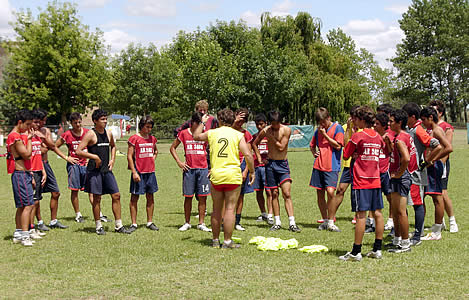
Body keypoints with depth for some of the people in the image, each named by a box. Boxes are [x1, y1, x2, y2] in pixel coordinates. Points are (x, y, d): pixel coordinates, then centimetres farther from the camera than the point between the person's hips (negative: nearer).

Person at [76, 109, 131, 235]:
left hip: (107, 169, 6)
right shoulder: (90, 134, -9)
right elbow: (78, 151, -15)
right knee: (97, 198, 0)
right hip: (95, 170, -6)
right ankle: (98, 226, 11)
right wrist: (95, 157, -16)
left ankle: (118, 225, 11)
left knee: (116, 195, 3)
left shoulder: (108, 133, 10)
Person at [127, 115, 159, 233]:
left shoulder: (152, 138, 10)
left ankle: (150, 222, 17)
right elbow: (129, 156, -8)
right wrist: (134, 172, -14)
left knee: (150, 197, 8)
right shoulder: (134, 138, -6)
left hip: (150, 171, 6)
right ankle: (134, 224, 5)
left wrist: (153, 159, 11)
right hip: (139, 172, -6)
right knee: (134, 197, -1)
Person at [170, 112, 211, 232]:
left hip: (203, 169, 1)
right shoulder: (184, 133, 4)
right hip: (189, 169, -1)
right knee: (188, 197, 2)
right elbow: (172, 148, 10)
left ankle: (201, 223, 8)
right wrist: (179, 162, 2)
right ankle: (187, 223, 12)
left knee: (203, 197, 1)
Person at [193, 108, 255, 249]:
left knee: (217, 210, 12)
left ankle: (215, 240, 18)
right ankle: (227, 241, -1)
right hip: (233, 176, -3)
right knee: (230, 209, 0)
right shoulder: (238, 135, -1)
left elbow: (196, 136, 26)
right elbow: (248, 155, -8)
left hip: (216, 176, 3)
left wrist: (202, 123, 40)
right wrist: (252, 171, 3)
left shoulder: (211, 133, 6)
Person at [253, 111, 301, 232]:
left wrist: (272, 137, -11)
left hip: (283, 164, -2)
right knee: (274, 193, 6)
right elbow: (255, 144, 15)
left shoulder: (286, 130, -6)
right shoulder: (265, 131, 0)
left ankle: (292, 223, -12)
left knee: (287, 194, -10)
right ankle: (277, 222, 14)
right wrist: (259, 157, 7)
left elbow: (281, 147, -13)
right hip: (270, 163, 2)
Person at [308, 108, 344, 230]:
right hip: (318, 166, 6)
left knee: (330, 191, -19)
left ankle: (331, 221, -6)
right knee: (320, 194, 6)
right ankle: (325, 221, 17)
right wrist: (314, 152, 8)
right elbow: (312, 144, 28)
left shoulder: (337, 128, -3)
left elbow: (338, 146, -11)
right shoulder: (319, 130, 14)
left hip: (332, 166, -6)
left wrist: (325, 134, -10)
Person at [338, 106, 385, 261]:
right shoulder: (378, 137, 9)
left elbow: (345, 155, -1)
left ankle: (356, 252, -4)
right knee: (377, 213, 8)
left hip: (361, 181, -6)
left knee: (361, 215, -7)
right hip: (376, 181, 6)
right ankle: (377, 250, 14)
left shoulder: (357, 136, -9)